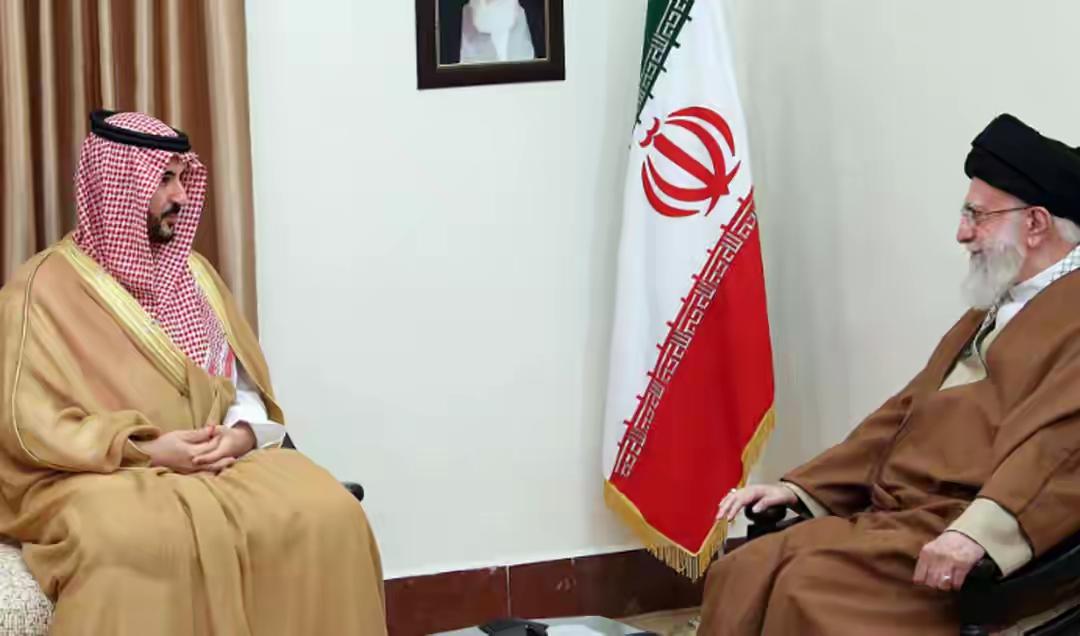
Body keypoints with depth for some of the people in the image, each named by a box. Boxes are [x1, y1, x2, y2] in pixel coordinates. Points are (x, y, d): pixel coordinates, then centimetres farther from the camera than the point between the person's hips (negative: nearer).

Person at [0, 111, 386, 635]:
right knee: (149, 544, -41)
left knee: (327, 514, -24)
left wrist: (243, 433, -7)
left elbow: (244, 383, 17)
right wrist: (144, 451, -17)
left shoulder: (192, 273, 17)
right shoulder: (45, 288, -2)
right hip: (100, 478, -5)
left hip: (215, 464, 5)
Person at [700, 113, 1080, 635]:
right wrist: (797, 488, 15)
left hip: (976, 540, -8)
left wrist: (981, 530, -35)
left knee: (812, 586, -27)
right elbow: (904, 414, 25)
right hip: (890, 517, 9)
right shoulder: (991, 311, 26)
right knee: (741, 576, -11)